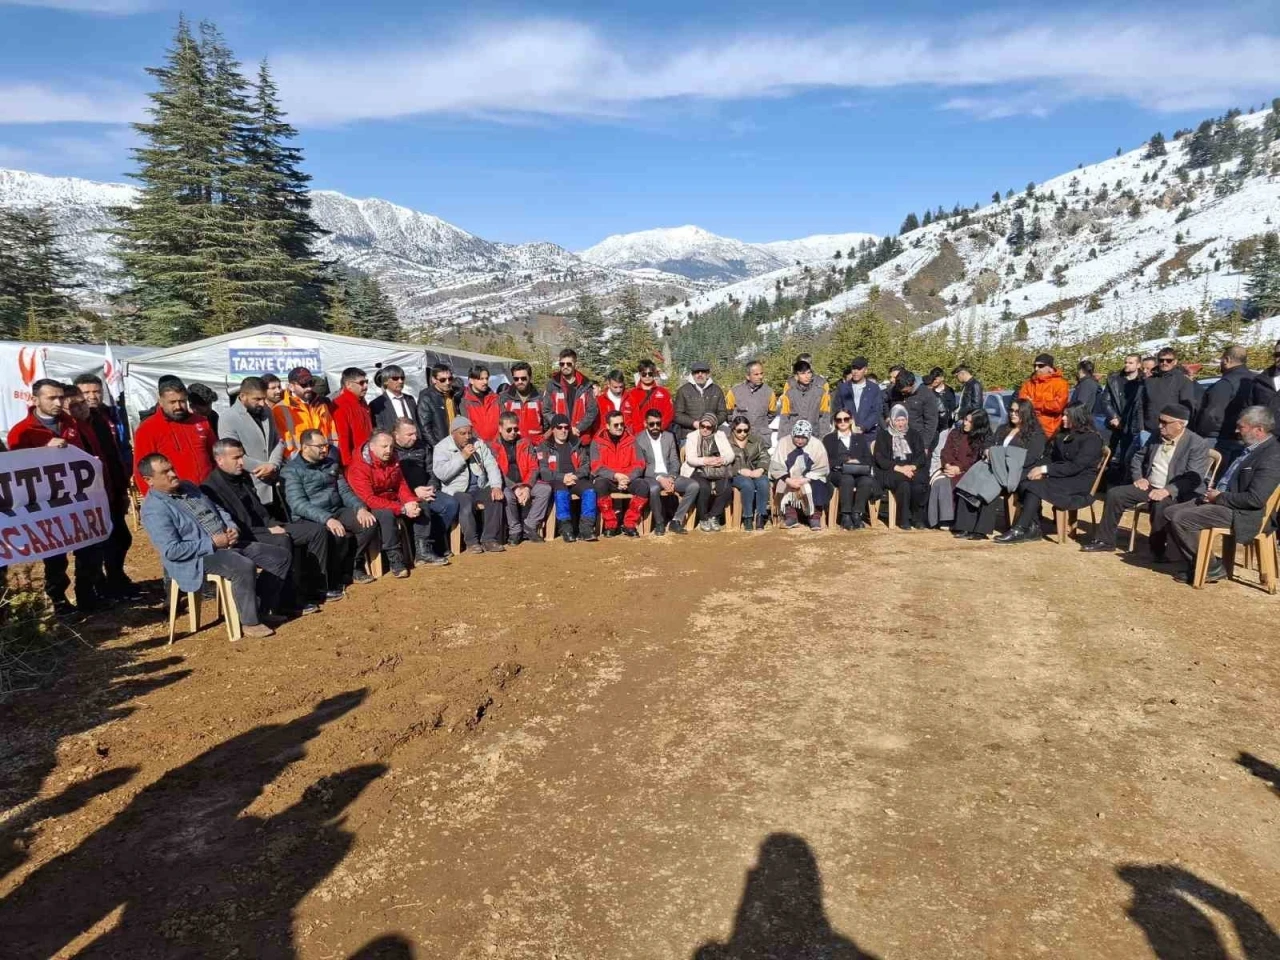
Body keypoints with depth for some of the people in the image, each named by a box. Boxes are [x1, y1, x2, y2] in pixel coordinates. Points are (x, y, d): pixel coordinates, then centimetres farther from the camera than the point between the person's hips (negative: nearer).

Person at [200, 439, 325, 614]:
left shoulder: (244, 477, 12)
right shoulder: (210, 488, -15)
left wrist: (273, 525, 0)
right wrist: (268, 531, -18)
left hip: (264, 529, 9)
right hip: (242, 539, -9)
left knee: (317, 530, -1)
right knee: (284, 541, -35)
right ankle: (292, 602, -23)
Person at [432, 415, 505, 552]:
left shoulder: (479, 443, 9)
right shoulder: (441, 448, -3)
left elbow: (491, 465, 2)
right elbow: (440, 473, -19)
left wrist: (496, 486, -15)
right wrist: (462, 456, -19)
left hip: (480, 488, 4)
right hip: (456, 491, -4)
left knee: (496, 497, -24)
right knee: (466, 501, -35)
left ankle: (489, 539, -18)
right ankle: (471, 541, -21)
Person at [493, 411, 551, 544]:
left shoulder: (525, 444, 10)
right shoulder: (494, 446, -3)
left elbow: (533, 468, 5)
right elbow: (497, 473, -11)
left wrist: (527, 487, -12)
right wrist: (515, 488, -22)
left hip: (525, 484, 4)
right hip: (506, 485, -4)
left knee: (546, 489, -20)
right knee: (508, 496, -36)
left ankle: (529, 527, -12)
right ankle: (514, 531, -13)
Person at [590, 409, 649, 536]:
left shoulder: (631, 440, 8)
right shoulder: (597, 442, 2)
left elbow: (639, 464, 2)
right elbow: (596, 467, -8)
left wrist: (628, 478, -17)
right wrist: (615, 476, -22)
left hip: (628, 480, 2)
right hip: (606, 479, -2)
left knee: (643, 486, -27)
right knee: (599, 485, -35)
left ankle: (629, 524, -14)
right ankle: (610, 525, -20)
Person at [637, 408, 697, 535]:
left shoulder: (669, 436, 11)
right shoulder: (639, 440, -2)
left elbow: (675, 461, 8)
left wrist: (671, 478, -12)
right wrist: (659, 478, -20)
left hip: (669, 476, 4)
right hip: (650, 477, -4)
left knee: (694, 485, -19)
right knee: (653, 489, -39)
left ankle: (676, 520, -12)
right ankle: (659, 523, -15)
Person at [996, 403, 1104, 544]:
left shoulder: (1091, 438, -8)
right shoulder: (1062, 435, 18)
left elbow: (1076, 466, -18)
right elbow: (1051, 457, 15)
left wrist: (1045, 469, -21)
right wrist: (1040, 470, -8)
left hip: (1080, 482, -7)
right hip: (1062, 476, 7)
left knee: (1035, 486, -29)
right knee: (1024, 484, -21)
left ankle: (1020, 531, -27)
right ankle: (1034, 528, -23)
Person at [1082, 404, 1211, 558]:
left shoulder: (1199, 444, -11)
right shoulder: (1156, 437, 8)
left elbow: (1193, 478, -20)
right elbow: (1138, 458, 20)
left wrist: (1168, 490, -33)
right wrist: (1138, 477, 1)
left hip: (1176, 492, -6)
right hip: (1149, 486, 6)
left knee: (1160, 505, -37)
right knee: (1114, 494, -10)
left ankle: (1158, 549, -17)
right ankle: (1105, 540, -1)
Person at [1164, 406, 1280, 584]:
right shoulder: (1251, 448, 12)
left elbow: (1255, 499, -25)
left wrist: (1219, 497, -13)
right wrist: (1213, 492, 4)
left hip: (1243, 514, -10)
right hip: (1220, 501, 10)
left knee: (1181, 519, -22)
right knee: (1170, 512, 1)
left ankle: (1212, 568, -3)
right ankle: (1196, 563, 8)